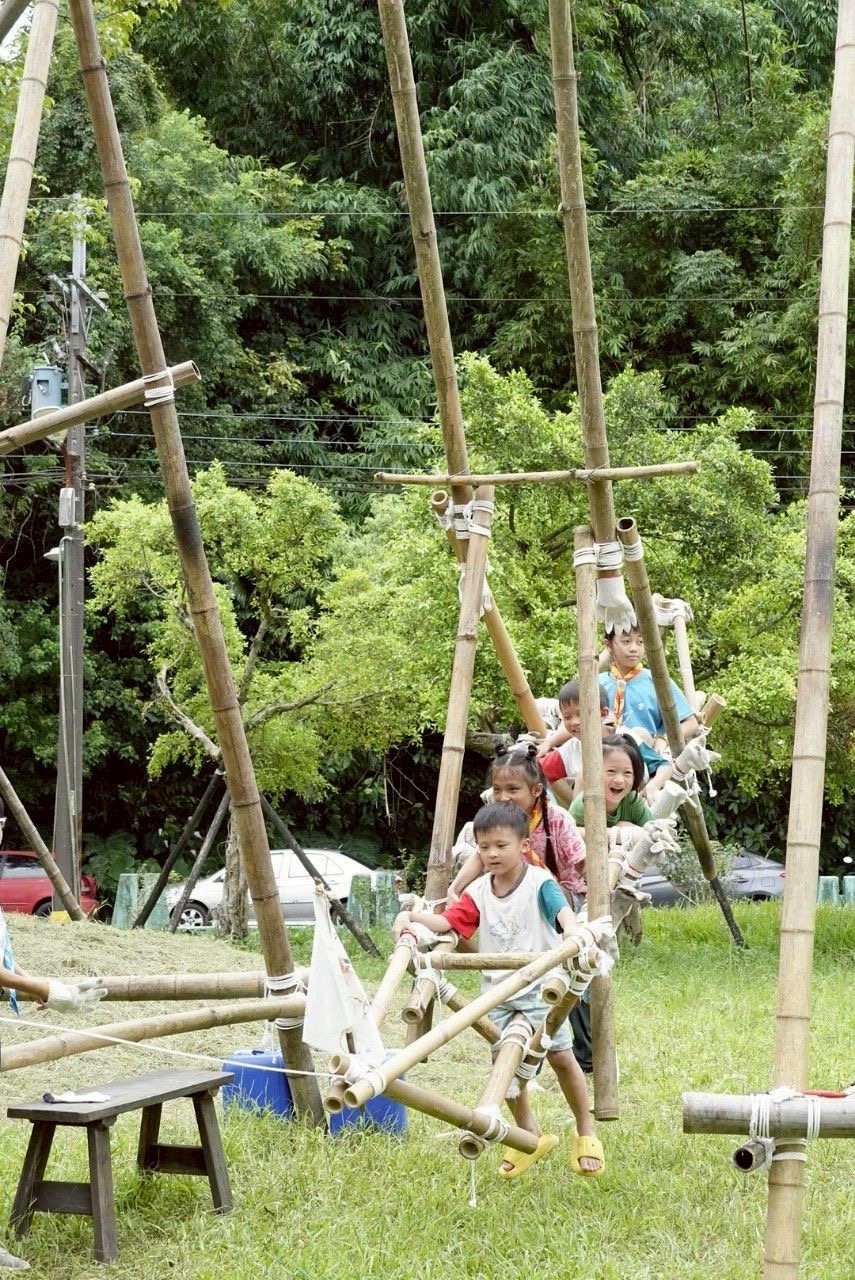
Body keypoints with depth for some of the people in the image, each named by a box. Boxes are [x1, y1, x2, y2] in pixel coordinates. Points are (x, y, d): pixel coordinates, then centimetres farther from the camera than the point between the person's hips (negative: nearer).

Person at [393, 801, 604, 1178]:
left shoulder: (539, 883, -9)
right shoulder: (478, 892, 5)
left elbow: (563, 911, -25)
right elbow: (447, 921, -3)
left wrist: (574, 932, -47)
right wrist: (410, 917, -20)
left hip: (540, 984, -5)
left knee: (560, 1056, -5)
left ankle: (585, 1132, 14)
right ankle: (529, 1133, 21)